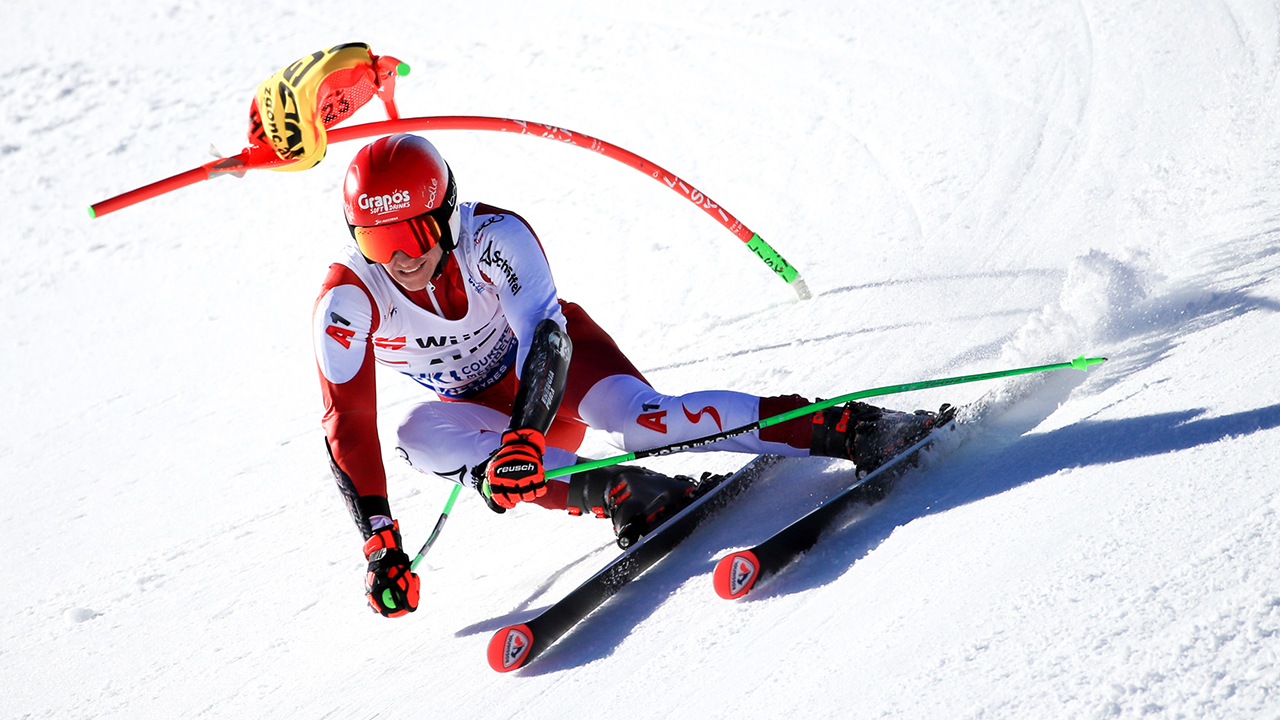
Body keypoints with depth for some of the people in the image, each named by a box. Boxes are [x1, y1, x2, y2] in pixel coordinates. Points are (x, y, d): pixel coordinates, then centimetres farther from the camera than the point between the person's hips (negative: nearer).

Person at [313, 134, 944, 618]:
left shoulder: (494, 237, -28)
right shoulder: (347, 301, -23)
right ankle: (618, 493, -36)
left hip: (556, 354, -3)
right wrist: (381, 547, -30)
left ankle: (848, 428, -29)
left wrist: (524, 435, -55)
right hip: (480, 406, 3)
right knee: (419, 433, -31)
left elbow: (545, 333, -36)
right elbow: (347, 425, -23)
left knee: (640, 420, -33)